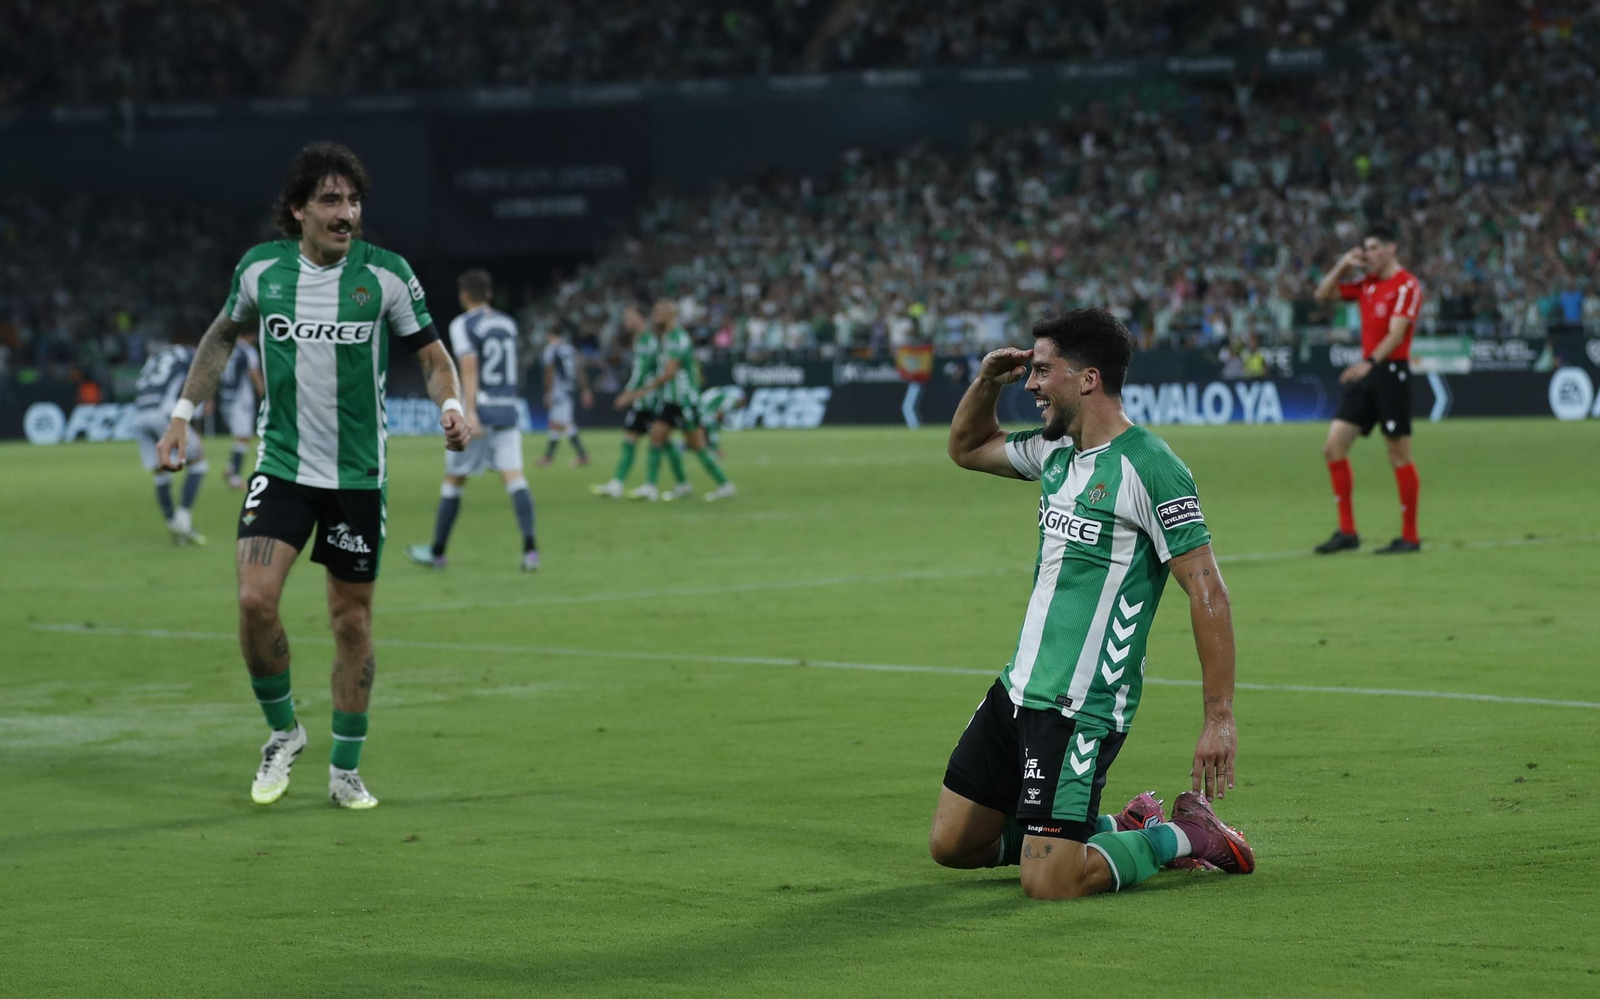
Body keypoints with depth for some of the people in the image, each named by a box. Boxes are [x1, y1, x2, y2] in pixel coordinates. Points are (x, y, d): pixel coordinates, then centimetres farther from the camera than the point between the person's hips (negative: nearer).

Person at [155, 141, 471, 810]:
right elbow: (223, 334, 17)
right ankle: (282, 732, 8)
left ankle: (345, 771, 19)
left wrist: (452, 405, -20)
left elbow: (431, 354, 1)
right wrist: (183, 414, 13)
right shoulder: (260, 268, -2)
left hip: (358, 475, -1)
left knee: (352, 618, 5)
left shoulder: (386, 274, -8)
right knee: (255, 600, -16)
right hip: (281, 466, 1)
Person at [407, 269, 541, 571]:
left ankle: (437, 551, 18)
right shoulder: (507, 323, 14)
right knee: (514, 477, -4)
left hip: (479, 408, -5)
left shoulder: (463, 325, -6)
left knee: (453, 480, 7)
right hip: (507, 409, 5)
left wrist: (470, 412, -24)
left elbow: (470, 367, -17)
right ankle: (530, 546, -22)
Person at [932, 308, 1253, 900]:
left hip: (1082, 711, -9)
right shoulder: (1055, 453, 10)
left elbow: (1207, 592, -17)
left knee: (1046, 884, -15)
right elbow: (966, 448, 29)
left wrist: (1220, 719, -22)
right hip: (1016, 692, 9)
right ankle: (1113, 829, 25)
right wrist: (987, 380, 8)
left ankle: (1180, 836, 9)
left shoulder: (1148, 468, -16)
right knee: (952, 845, 12)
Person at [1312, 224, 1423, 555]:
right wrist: (1343, 265, 8)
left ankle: (1410, 536, 5)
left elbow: (1396, 333, -20)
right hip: (1365, 373, 8)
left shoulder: (1406, 286, -9)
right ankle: (1347, 532, 5)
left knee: (1400, 456, -3)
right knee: (1333, 445, 0)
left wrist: (1370, 362, -33)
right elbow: (1323, 294, 21)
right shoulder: (1367, 284, 14)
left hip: (1391, 371, -8)